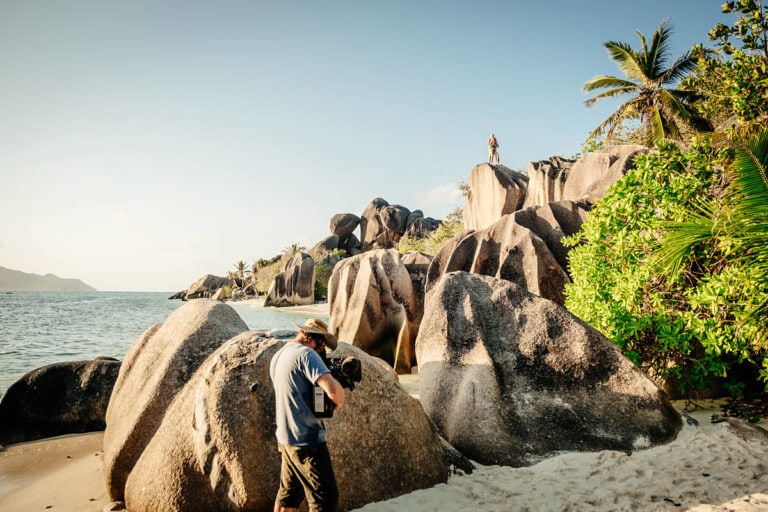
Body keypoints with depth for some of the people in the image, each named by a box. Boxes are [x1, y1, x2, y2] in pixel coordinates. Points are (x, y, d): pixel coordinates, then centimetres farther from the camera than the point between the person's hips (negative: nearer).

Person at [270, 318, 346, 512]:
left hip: (285, 438, 9)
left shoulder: (278, 356, 9)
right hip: (307, 440, -9)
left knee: (288, 494, 20)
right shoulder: (306, 354, -18)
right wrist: (339, 402, -8)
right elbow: (333, 390, -30)